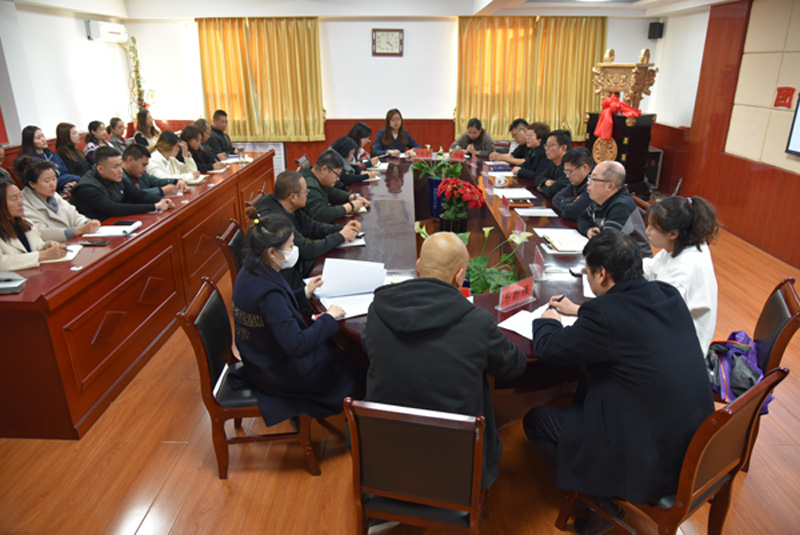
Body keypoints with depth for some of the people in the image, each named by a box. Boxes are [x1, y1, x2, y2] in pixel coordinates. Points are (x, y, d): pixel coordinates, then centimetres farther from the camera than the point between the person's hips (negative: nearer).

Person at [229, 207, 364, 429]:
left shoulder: (249, 273, -5)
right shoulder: (268, 292, -34)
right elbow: (297, 346, -35)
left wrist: (305, 293, 5)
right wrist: (329, 318, -23)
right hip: (280, 373, -9)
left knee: (332, 344, 19)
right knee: (353, 365, 8)